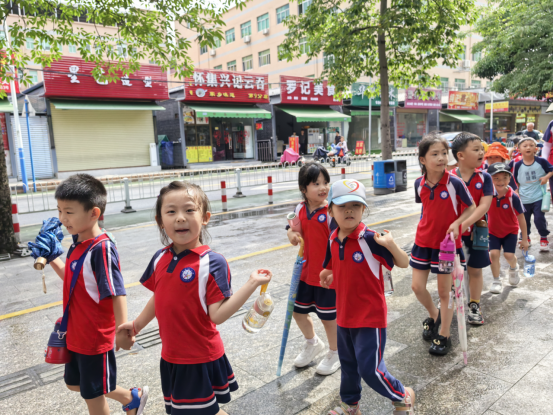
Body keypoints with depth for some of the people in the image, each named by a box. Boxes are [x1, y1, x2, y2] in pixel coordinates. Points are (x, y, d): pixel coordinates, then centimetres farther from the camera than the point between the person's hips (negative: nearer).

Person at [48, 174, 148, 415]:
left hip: (96, 338, -9)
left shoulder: (102, 248, -26)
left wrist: (122, 330, -31)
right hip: (75, 334, 9)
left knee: (93, 395, 11)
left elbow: (117, 293, -28)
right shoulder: (78, 243, 1)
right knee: (74, 383, 27)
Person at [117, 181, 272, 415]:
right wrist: (137, 325, 22)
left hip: (201, 359, -6)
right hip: (171, 356, 6)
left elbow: (217, 314, -23)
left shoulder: (212, 263, -20)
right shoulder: (160, 258, -2)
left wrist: (252, 284, -31)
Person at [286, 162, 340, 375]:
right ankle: (312, 343, 46)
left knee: (328, 316, 9)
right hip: (306, 271, 6)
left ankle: (335, 353, 36)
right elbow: (291, 228, 14)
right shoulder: (300, 209, -1)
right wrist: (292, 235, -10)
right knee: (298, 310, 18)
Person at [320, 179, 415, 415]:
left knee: (370, 368, 0)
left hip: (370, 317, -6)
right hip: (345, 314, 7)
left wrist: (391, 245, -33)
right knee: (348, 364, 22)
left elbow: (404, 263, -17)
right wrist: (329, 277, -1)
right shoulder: (333, 241, -1)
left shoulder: (370, 239, -20)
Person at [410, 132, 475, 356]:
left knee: (444, 291, 6)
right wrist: (427, 225, 10)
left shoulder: (454, 182, -16)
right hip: (423, 242, 4)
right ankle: (434, 315, 37)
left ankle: (444, 336, 24)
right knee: (417, 287, 7)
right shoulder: (419, 184, -4)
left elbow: (471, 208, -6)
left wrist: (456, 223, -22)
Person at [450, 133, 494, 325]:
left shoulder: (484, 178, -6)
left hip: (474, 232, 1)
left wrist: (465, 223, -25)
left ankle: (474, 306, 30)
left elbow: (484, 205, -15)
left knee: (475, 270, 12)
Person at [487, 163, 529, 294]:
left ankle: (513, 268, 30)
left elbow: (521, 218, -15)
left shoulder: (513, 197, -24)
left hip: (510, 231, -2)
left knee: (509, 254, -8)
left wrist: (524, 239, -10)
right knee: (494, 253, -9)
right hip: (493, 230, 2)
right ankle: (496, 281, 8)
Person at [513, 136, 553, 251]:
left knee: (539, 219, -6)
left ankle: (543, 238, 17)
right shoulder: (518, 165, -2)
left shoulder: (541, 162, -6)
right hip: (524, 199, 2)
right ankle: (526, 238, 34)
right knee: (524, 220, 13)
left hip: (539, 197, -2)